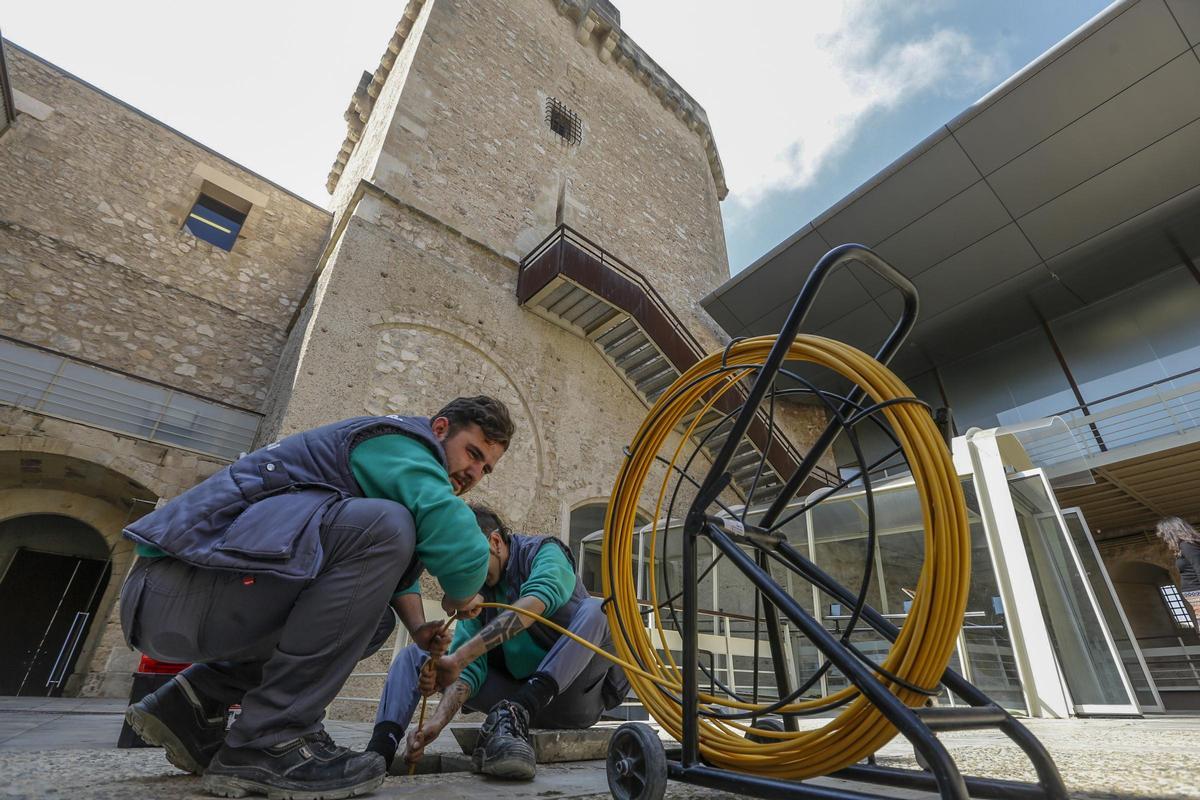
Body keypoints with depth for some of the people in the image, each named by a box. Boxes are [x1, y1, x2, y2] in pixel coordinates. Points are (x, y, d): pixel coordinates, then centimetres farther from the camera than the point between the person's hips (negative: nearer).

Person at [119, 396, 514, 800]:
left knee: (372, 617, 15)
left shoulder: (396, 461, 17)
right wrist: (461, 598, -4)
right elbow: (460, 549, -26)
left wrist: (419, 627, 6)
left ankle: (194, 703, 13)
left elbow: (398, 563, 23)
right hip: (179, 586, -10)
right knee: (385, 528, -25)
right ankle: (268, 742, -17)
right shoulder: (401, 440, -13)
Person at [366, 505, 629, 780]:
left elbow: (536, 601, -34)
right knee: (416, 653, -2)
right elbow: (470, 666, -7)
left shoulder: (544, 553, -10)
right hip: (522, 696, 5)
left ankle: (514, 716, -39)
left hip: (575, 696, -4)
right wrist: (437, 720, -26)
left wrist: (458, 657, -40)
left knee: (594, 610, -34)